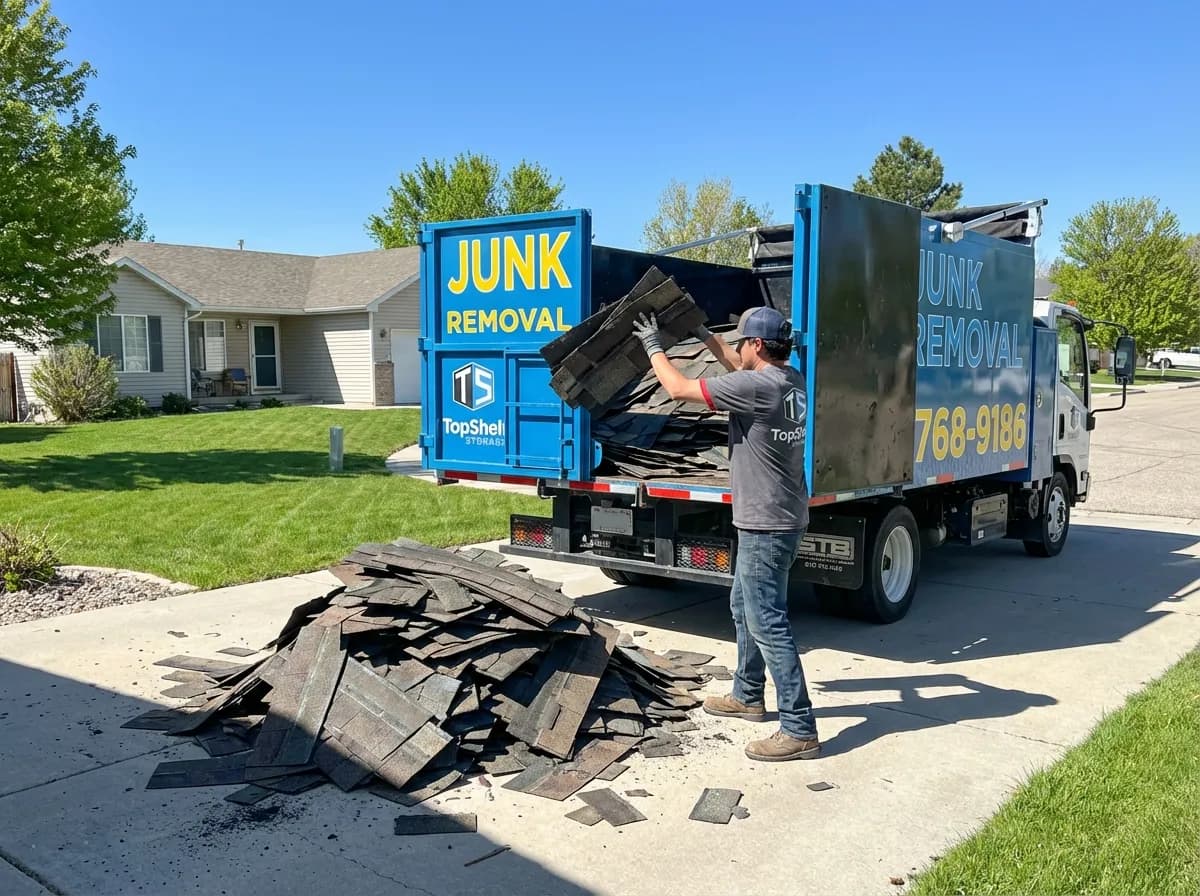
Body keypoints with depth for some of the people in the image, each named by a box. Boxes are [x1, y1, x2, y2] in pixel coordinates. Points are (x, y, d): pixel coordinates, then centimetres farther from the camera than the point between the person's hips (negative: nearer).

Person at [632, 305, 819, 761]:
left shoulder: (755, 387, -21)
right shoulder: (790, 381, 7)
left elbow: (679, 388, -14)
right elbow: (738, 365, 28)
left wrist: (654, 347, 1)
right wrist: (702, 334, 29)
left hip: (766, 523, -10)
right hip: (772, 519, 10)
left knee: (768, 623, -7)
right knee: (744, 607, 22)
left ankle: (798, 730, -3)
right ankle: (747, 696, 36)